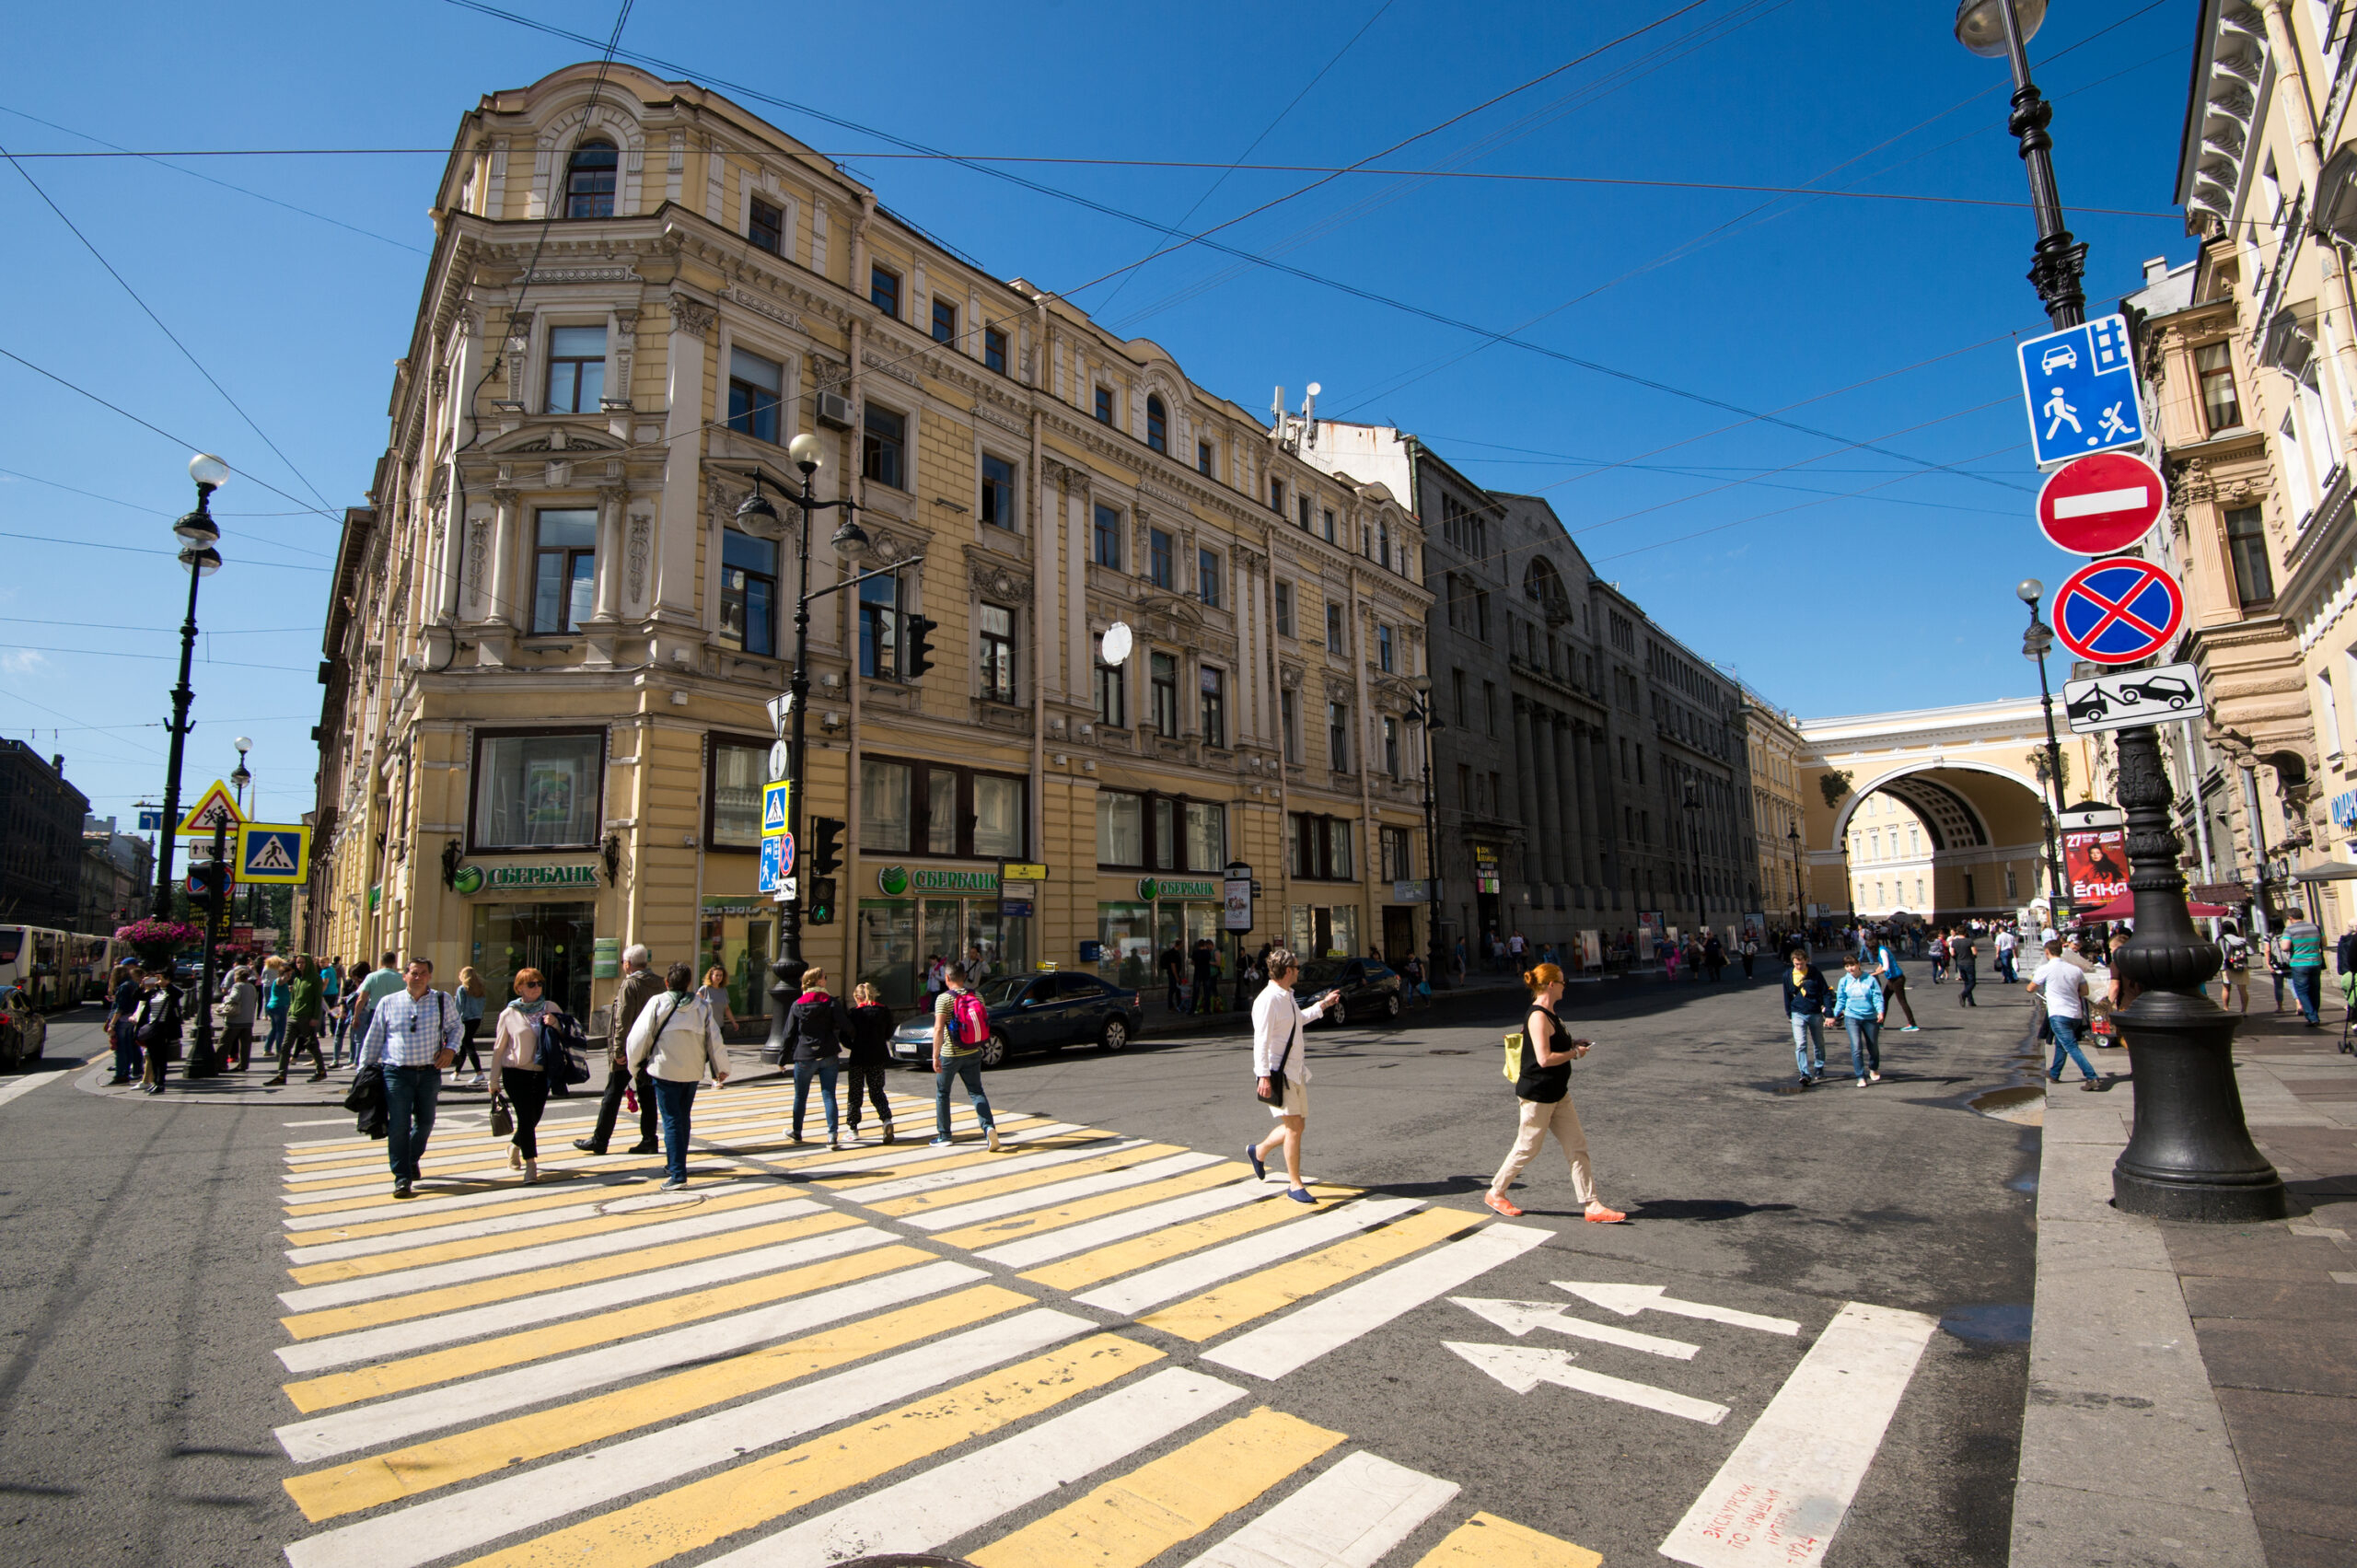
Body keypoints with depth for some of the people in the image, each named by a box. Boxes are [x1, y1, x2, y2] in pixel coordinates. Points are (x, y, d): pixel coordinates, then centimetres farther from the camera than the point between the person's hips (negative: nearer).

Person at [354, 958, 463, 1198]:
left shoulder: (442, 1001, 4)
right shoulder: (388, 1003, 4)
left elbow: (457, 1026, 14)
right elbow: (373, 1039, 10)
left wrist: (451, 1048, -4)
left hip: (429, 1072, 1)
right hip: (396, 1072, -1)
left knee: (425, 1122, 13)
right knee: (398, 1126, -5)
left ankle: (412, 1159, 40)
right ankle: (402, 1178, 4)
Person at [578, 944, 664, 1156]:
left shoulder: (630, 984, -11)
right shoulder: (658, 984, 9)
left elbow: (623, 1020, -15)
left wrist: (618, 1050, -14)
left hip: (629, 1050, -6)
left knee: (612, 1094, 3)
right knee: (647, 1094, 8)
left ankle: (599, 1140, 9)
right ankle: (648, 1140, 7)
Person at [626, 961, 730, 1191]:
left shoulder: (657, 1003, -6)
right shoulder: (701, 1006, 2)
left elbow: (639, 1035, -7)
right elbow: (714, 1040, 4)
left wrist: (634, 1064, 10)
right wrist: (721, 1069, 16)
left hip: (664, 1070, -3)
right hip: (692, 1072, 4)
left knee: (671, 1121, -3)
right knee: (683, 1118, 19)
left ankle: (677, 1174, -10)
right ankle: (675, 1165, 31)